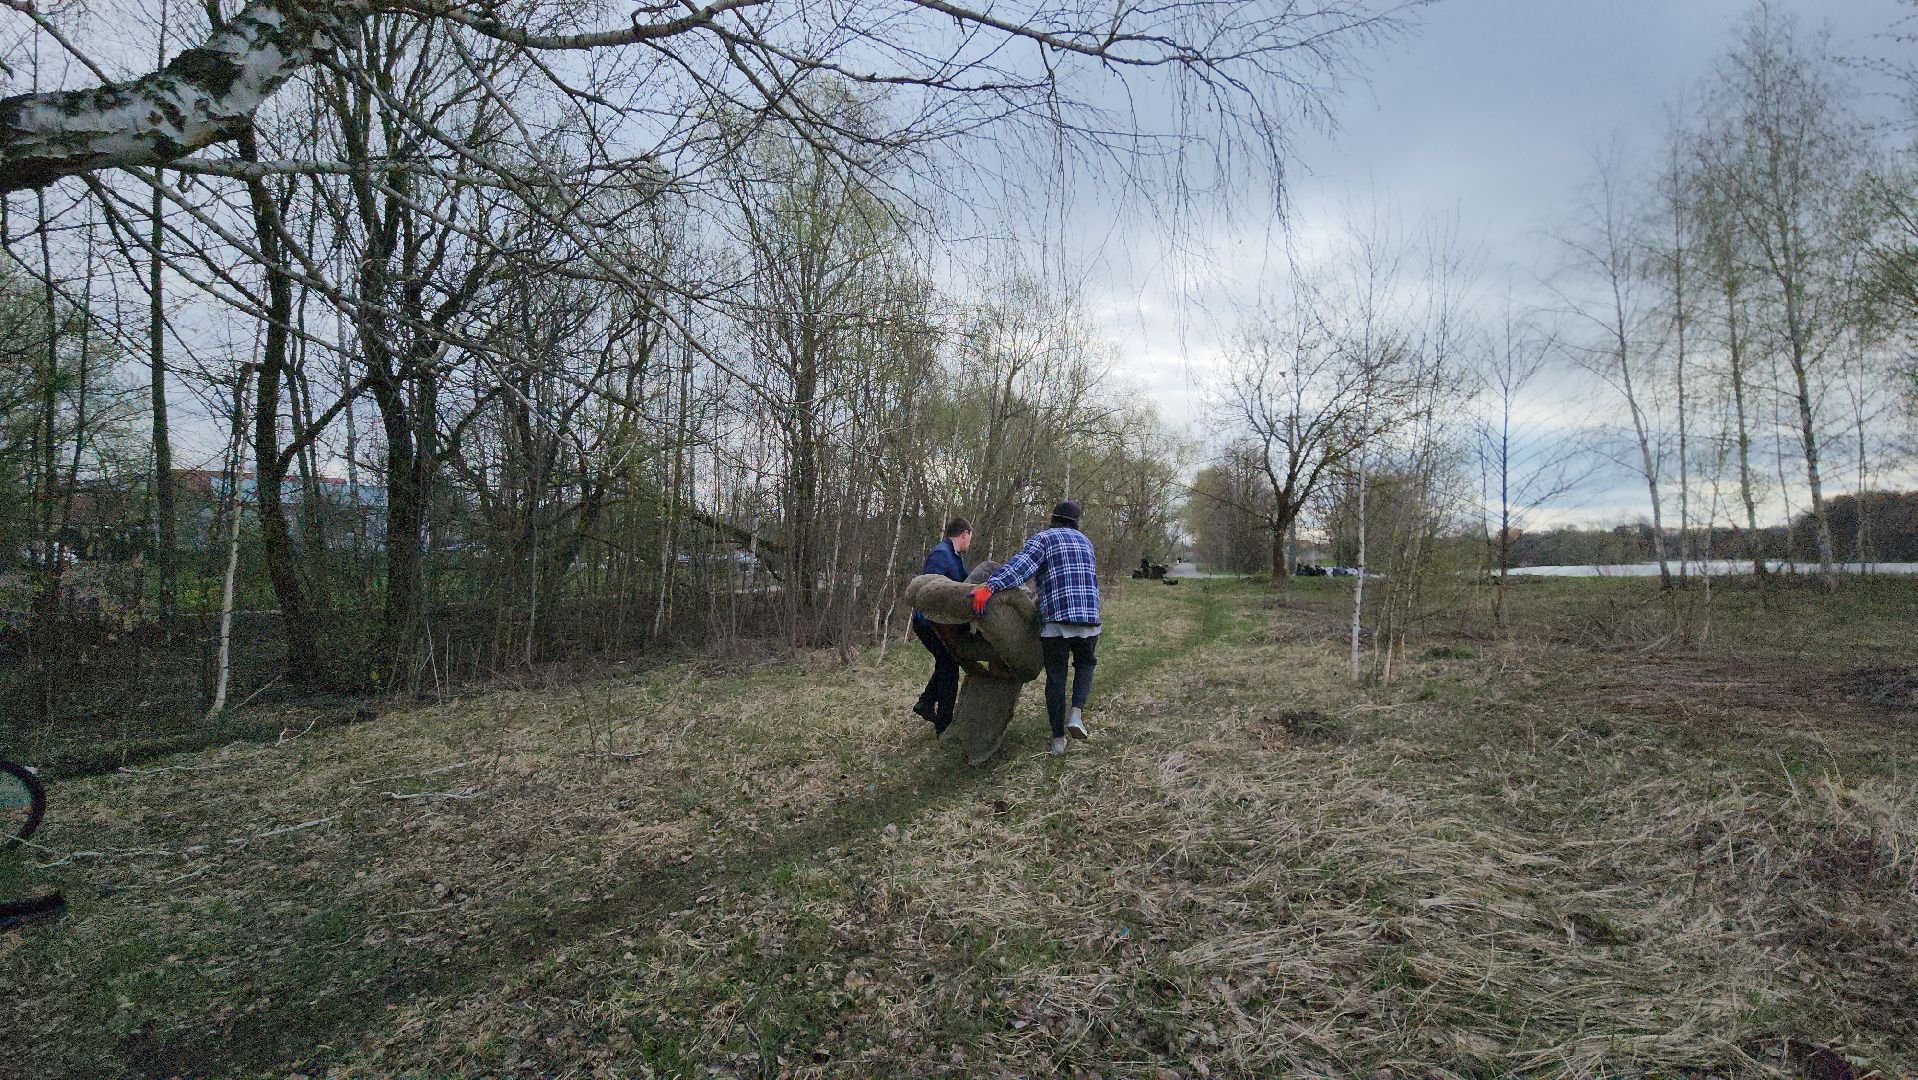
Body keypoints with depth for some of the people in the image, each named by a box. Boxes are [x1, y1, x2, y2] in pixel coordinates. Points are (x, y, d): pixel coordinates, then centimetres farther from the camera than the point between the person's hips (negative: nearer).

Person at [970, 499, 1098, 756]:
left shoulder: (1043, 539, 3)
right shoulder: (1084, 542, 20)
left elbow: (1019, 566, -16)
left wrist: (989, 586, -27)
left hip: (1055, 617, -3)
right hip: (1089, 615, 3)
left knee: (1055, 677, 10)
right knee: (1085, 663, 26)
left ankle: (1058, 739, 14)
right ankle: (1077, 714, 4)